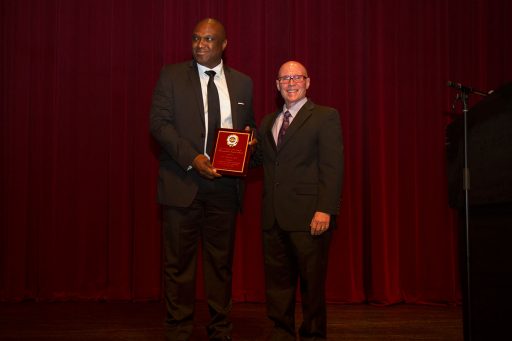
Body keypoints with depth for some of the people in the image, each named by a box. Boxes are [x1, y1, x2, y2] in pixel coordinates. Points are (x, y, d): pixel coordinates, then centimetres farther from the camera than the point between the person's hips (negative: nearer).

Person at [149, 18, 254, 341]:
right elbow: (159, 122, -6)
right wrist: (192, 158, -17)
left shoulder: (242, 83, 11)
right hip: (183, 182, -2)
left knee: (221, 262, 9)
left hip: (225, 185, 3)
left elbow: (249, 126, 19)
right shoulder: (172, 76, 2)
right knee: (179, 262, 3)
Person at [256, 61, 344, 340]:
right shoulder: (267, 123, 19)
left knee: (312, 282, 3)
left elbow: (332, 167, -9)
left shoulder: (325, 117, 0)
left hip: (309, 216, -5)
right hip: (273, 217, 5)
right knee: (277, 281, 10)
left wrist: (325, 210, -17)